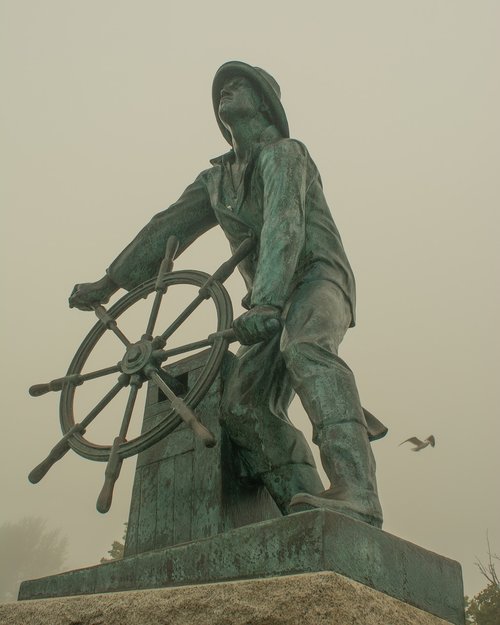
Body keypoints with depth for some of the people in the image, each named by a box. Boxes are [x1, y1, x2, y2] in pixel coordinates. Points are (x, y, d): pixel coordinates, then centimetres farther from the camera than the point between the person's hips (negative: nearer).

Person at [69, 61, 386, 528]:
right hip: (274, 302, 7)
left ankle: (357, 497, -51)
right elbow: (169, 227, 23)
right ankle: (303, 507, -21)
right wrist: (111, 281, 21)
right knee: (243, 404, -14)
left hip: (318, 278, -7)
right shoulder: (217, 180, 21)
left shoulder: (282, 153, -3)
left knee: (305, 350, -38)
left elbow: (284, 226, -21)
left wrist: (264, 302, -35)